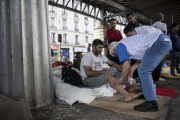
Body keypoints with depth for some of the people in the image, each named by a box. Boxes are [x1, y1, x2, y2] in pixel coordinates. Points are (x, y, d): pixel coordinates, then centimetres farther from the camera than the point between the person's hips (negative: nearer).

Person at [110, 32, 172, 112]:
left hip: (159, 42, -11)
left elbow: (126, 66, -6)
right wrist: (133, 68, 14)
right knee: (145, 71, 18)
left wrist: (121, 79, 8)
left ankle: (151, 103, -8)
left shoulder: (120, 46, -1)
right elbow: (142, 57, 24)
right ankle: (144, 93, 28)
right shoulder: (128, 43, 27)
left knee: (143, 71, -10)